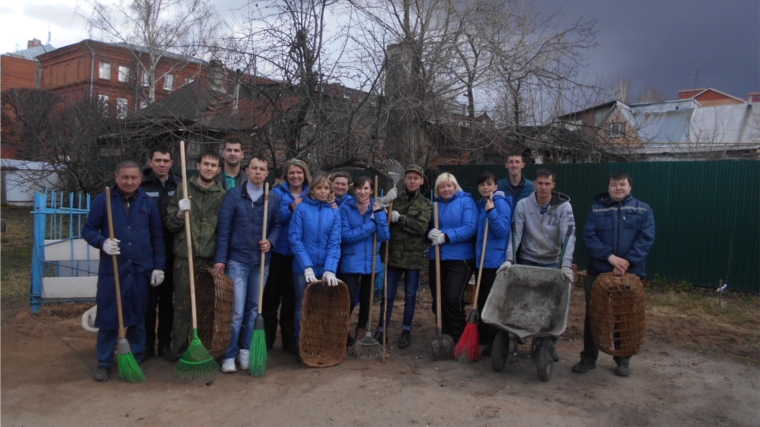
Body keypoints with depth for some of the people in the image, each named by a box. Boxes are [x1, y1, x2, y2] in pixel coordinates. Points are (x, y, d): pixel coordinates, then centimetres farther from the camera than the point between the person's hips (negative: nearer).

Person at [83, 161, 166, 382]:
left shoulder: (148, 203, 6)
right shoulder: (103, 200, 0)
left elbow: (157, 237, 8)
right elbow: (88, 230, 3)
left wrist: (159, 266, 3)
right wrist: (103, 242, -18)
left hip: (141, 270, 2)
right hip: (111, 269, -1)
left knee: (138, 318, 9)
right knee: (108, 317, 3)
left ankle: (135, 360, 22)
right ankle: (103, 363, 18)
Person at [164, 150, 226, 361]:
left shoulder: (222, 195, 6)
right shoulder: (183, 190, 4)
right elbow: (169, 224, 6)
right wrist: (180, 213, -15)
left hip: (211, 260, 1)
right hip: (185, 258, -1)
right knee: (182, 306, 2)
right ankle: (177, 350, 15)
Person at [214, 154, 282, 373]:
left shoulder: (273, 198, 5)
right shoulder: (233, 194, -3)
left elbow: (277, 225, 9)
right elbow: (224, 228, -6)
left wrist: (270, 241, -12)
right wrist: (220, 258, -10)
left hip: (261, 261, 3)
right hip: (237, 260, -3)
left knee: (254, 308, 12)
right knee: (236, 310, -4)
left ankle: (245, 350, 25)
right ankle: (229, 355, 8)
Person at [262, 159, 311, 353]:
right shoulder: (277, 193, 0)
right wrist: (291, 208, -24)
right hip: (278, 252, -2)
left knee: (292, 299, 8)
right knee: (271, 297, 4)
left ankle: (290, 342, 18)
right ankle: (266, 341, 15)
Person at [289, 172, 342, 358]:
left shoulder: (334, 212, 1)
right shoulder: (302, 208, -5)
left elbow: (335, 242, -4)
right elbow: (295, 238, -9)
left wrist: (330, 269, -16)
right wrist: (307, 267, -16)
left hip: (325, 269, 2)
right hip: (303, 268, -2)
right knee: (303, 307, 7)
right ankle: (300, 347, 20)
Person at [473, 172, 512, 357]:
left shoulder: (501, 203, -11)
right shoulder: (481, 205, 13)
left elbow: (503, 231, -19)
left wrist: (491, 211, -25)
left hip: (496, 261, -8)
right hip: (482, 260, 8)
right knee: (482, 301, 16)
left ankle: (495, 342, 9)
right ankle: (482, 337, 29)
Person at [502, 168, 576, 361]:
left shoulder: (564, 206, -10)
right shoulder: (523, 205, -7)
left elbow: (569, 236, -19)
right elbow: (515, 234, -9)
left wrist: (566, 265, -30)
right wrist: (509, 259, -20)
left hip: (553, 263, 0)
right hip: (527, 261, 1)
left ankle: (549, 344, 20)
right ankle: (537, 341, 23)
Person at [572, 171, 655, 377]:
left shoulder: (643, 209, 4)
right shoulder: (596, 209, 5)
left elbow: (646, 238, -6)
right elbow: (589, 236, -6)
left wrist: (627, 262, -18)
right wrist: (610, 256, -19)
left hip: (630, 272, 0)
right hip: (598, 271, 0)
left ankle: (623, 360, 24)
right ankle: (588, 358, 18)